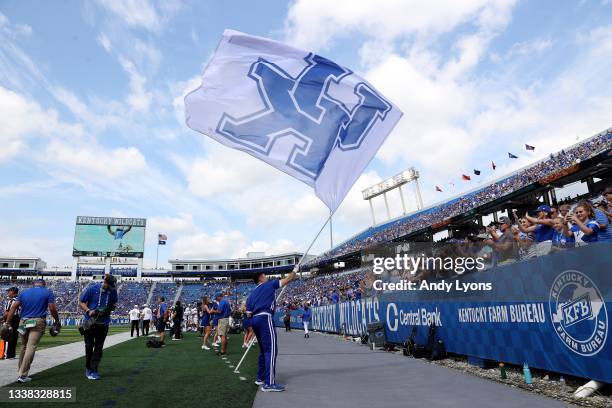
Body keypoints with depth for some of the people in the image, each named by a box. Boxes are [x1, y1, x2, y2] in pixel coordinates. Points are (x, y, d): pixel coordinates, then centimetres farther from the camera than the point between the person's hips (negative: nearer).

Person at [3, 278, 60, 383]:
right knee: (31, 347, -7)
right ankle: (23, 375, -12)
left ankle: (21, 371, 24)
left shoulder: (23, 292, 15)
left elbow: (13, 307, 5)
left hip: (23, 322, 4)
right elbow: (52, 308, -3)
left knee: (23, 347, 17)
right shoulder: (48, 293, 5)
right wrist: (57, 321, 8)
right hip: (38, 322, -4)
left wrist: (7, 322, 4)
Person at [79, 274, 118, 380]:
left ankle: (93, 370, 11)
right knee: (89, 346, 9)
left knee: (99, 347, 3)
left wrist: (112, 307, -8)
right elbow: (81, 303, -3)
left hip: (104, 323, 2)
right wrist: (89, 311, -19)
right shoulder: (92, 288, -11)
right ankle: (88, 368, 27)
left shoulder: (113, 291, -1)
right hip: (90, 322, -2)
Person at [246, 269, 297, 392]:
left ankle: (260, 378, 28)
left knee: (264, 350, 20)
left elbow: (249, 314, 15)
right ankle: (269, 384, -15)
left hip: (255, 320, 8)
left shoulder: (251, 295, 22)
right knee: (271, 350, -10)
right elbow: (287, 279, 13)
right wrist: (294, 271, 30)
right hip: (265, 318, -8)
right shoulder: (269, 284, 7)